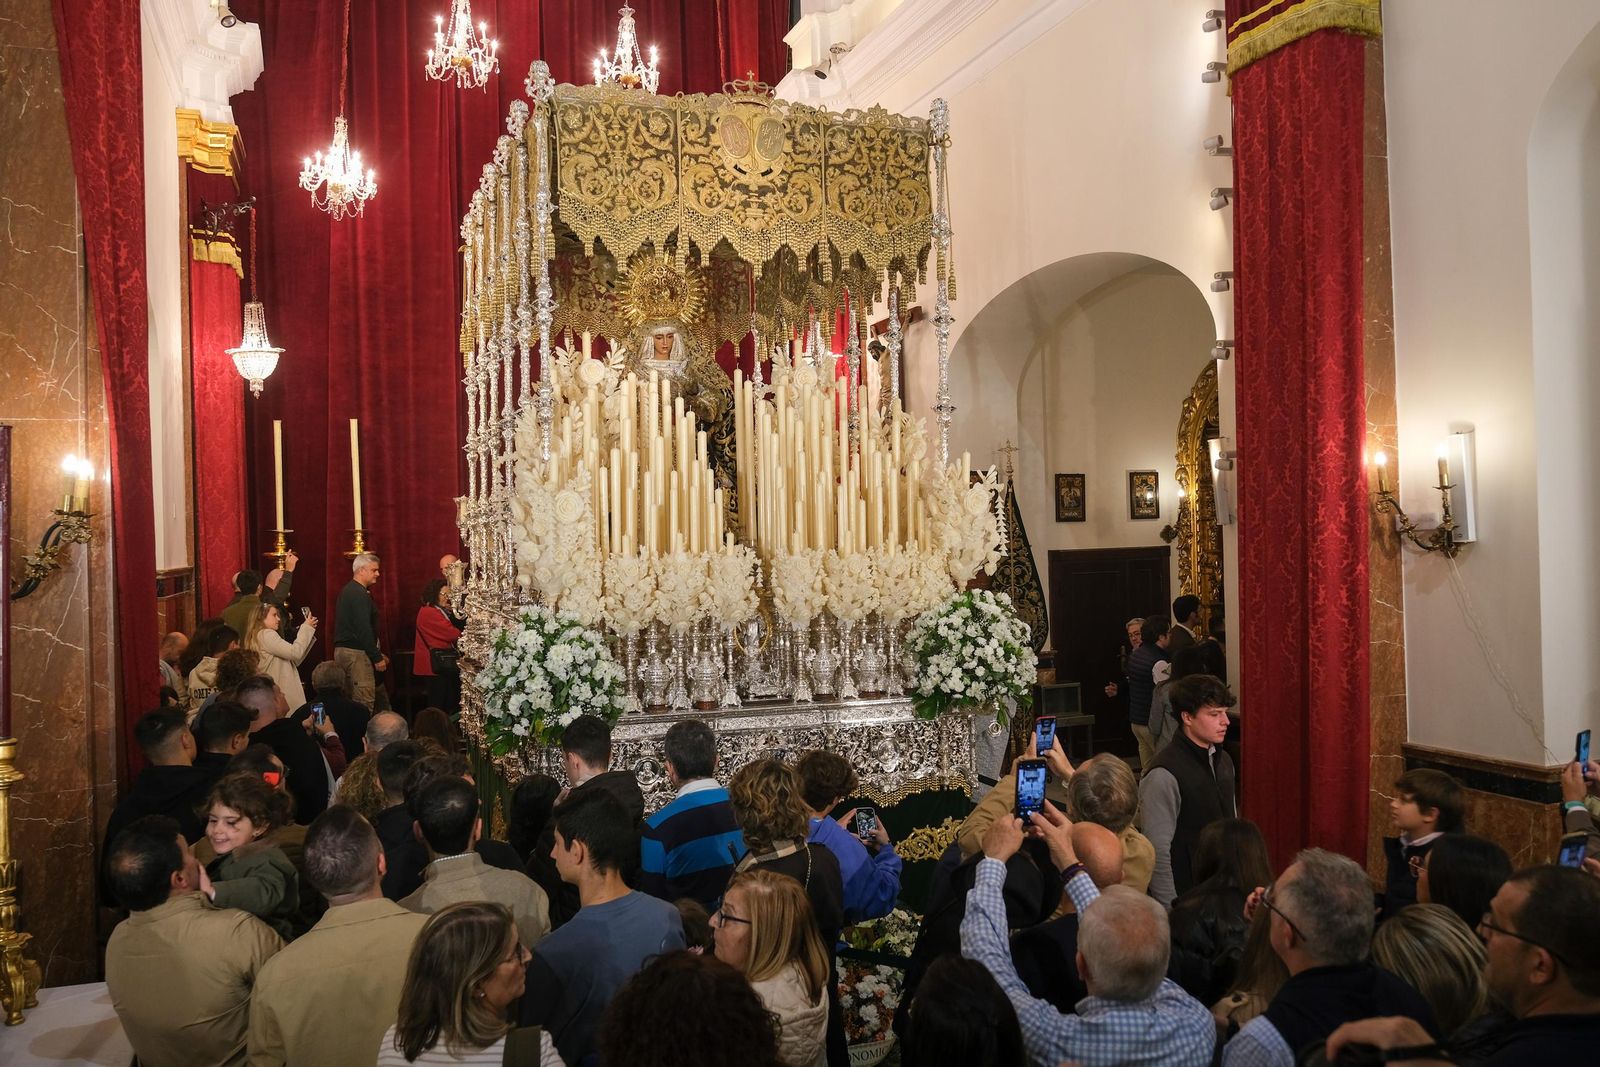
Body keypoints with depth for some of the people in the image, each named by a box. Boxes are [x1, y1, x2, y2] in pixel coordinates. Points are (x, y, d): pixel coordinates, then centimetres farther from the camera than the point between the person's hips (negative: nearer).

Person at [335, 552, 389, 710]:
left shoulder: (348, 590, 18)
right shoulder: (359, 594, -14)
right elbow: (364, 630, -20)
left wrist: (377, 654, 20)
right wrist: (377, 657, -16)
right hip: (356, 652, -11)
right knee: (365, 703, -11)